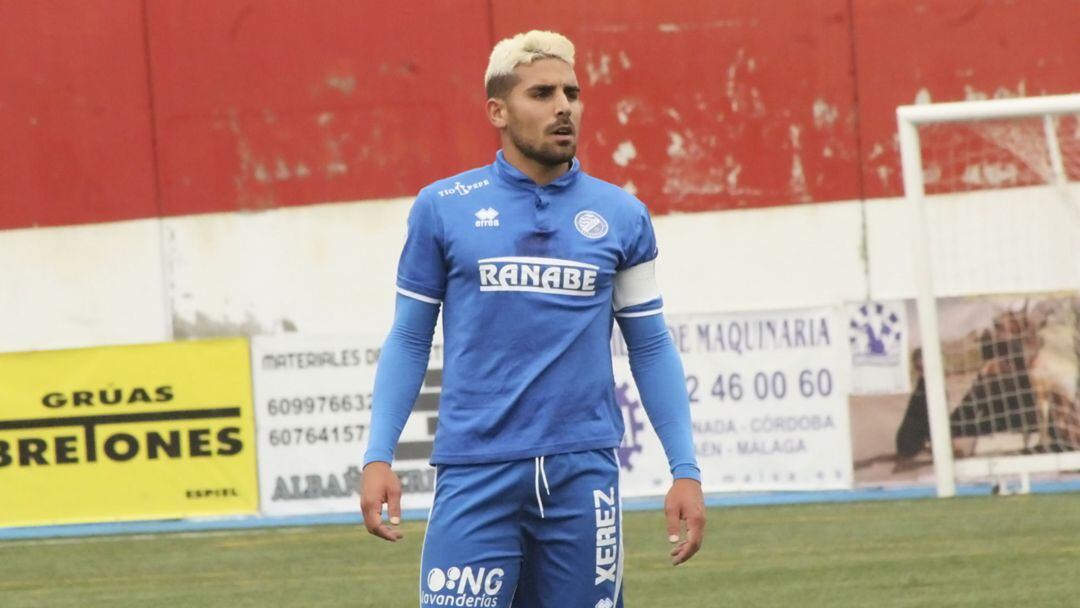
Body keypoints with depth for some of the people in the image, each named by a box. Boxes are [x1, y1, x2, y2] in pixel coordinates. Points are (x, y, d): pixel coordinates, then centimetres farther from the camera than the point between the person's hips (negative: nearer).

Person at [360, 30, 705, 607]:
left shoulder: (621, 216, 8)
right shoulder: (442, 208, 4)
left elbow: (650, 348, 12)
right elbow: (409, 341, 8)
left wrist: (685, 470, 5)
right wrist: (378, 456, -1)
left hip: (584, 472, 2)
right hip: (476, 474, -2)